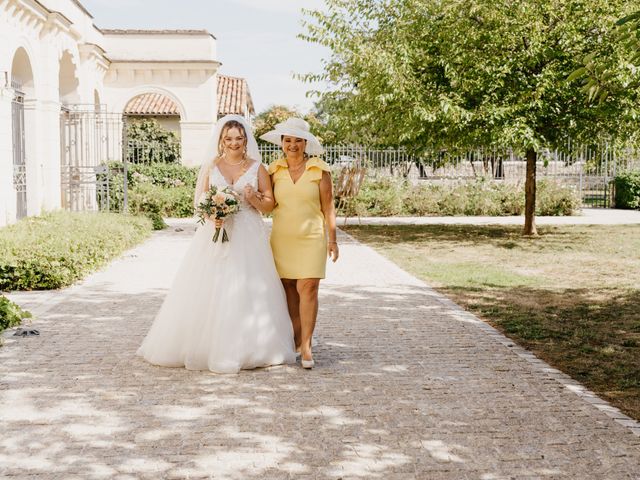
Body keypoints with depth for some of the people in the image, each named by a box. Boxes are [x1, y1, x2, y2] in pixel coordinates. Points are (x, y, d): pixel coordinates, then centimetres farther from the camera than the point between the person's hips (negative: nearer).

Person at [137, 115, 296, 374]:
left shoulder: (257, 167, 8)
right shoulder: (210, 166, 9)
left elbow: (269, 204, 8)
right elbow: (197, 202, 7)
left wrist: (254, 199, -12)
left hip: (248, 238, 0)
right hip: (214, 235, 0)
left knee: (247, 291, -3)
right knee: (207, 291, -4)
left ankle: (245, 349, 5)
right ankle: (205, 346, 4)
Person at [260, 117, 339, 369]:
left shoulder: (320, 169, 0)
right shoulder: (274, 170, 6)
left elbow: (328, 206, 1)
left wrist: (332, 239, 0)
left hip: (312, 237, -2)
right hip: (282, 238, 3)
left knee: (308, 288, -9)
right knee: (289, 289, 4)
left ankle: (306, 345, -6)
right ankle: (296, 338, 16)